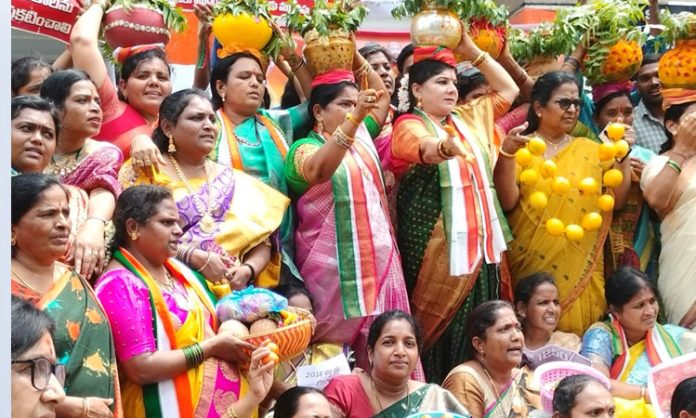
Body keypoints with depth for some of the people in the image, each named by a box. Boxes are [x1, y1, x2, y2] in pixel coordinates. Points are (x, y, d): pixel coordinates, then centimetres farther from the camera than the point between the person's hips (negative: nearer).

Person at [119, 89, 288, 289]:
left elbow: (261, 242, 13)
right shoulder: (143, 172, 6)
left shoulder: (234, 181, 18)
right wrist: (195, 257, -13)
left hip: (234, 288, 4)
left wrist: (248, 270, -7)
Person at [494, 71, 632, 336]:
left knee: (578, 332, 3)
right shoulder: (520, 147, -1)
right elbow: (507, 202, -11)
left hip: (580, 267, 3)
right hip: (532, 265, -3)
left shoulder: (590, 150, 10)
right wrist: (506, 155, -23)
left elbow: (616, 200, 6)